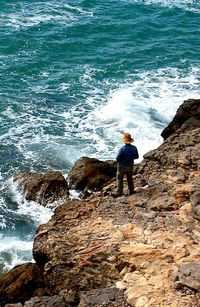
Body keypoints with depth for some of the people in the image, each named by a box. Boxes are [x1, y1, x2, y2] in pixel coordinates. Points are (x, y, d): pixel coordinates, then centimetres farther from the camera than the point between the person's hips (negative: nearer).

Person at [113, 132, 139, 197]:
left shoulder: (122, 149, -28)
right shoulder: (134, 148, -12)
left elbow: (117, 159, -21)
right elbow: (136, 157, 1)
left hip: (122, 167, -4)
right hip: (130, 166, 4)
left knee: (120, 180, 12)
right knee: (130, 179, 22)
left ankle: (119, 193, 18)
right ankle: (131, 191, 33)